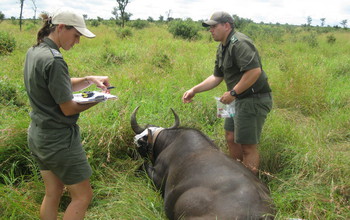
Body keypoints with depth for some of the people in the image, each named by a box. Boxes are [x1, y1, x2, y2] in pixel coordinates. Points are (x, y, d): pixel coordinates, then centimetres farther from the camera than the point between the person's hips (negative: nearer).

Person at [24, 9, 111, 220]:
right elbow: (68, 108, -19)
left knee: (53, 192, 20)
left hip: (38, 136, 9)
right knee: (83, 195, 6)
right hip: (59, 140, -9)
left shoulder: (34, 52, 6)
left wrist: (89, 80, -1)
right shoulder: (54, 61, -23)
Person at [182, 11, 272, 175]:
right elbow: (217, 77, 19)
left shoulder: (239, 43, -18)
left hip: (253, 100, -11)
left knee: (248, 146, -3)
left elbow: (255, 71, -29)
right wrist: (194, 90, 11)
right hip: (240, 100, 11)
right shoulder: (223, 48, 15)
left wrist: (233, 93, -22)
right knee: (231, 137, 19)